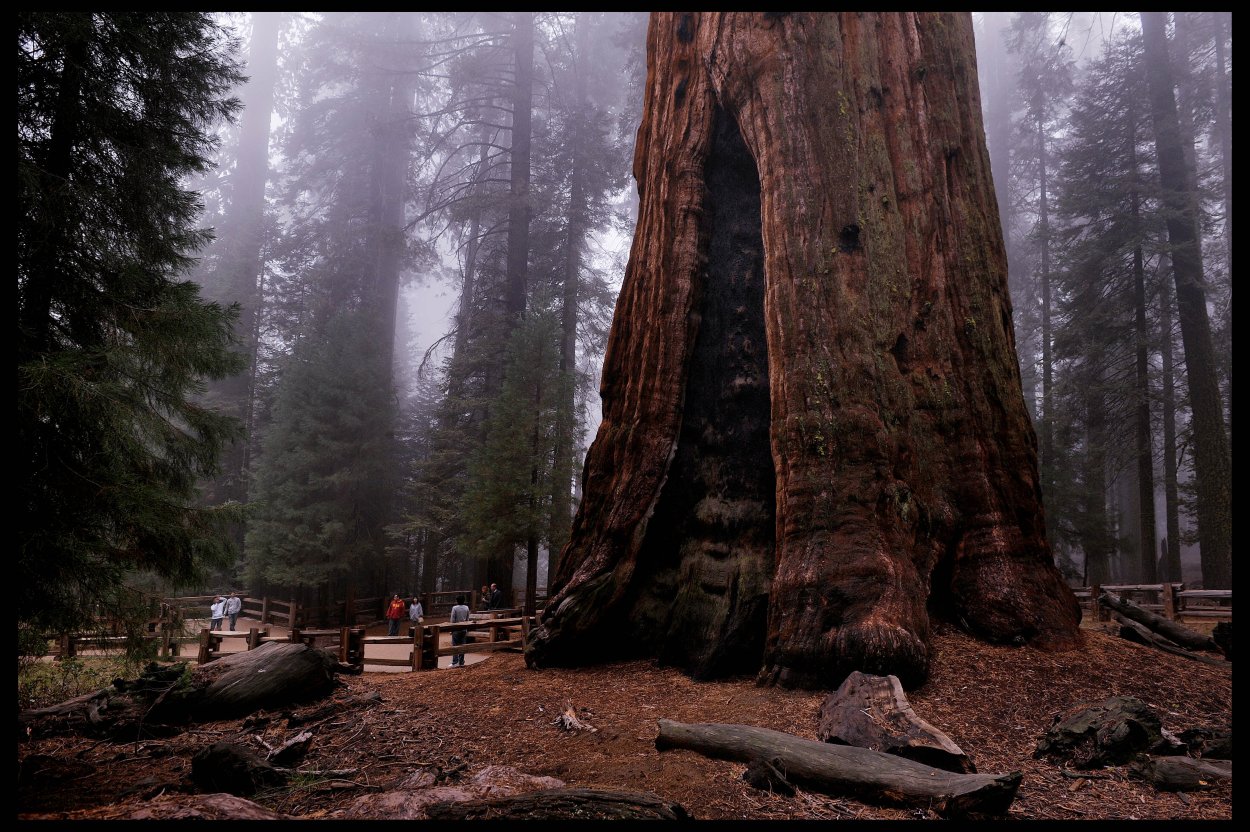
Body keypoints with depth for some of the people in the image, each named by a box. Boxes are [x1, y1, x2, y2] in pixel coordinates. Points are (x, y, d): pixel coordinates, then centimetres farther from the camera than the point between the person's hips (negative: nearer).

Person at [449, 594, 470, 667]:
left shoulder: (455, 608, -12)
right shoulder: (466, 608, 2)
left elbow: (453, 620, -10)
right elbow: (467, 619, 7)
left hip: (456, 629, -4)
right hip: (464, 629, 4)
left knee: (455, 645, -1)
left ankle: (455, 663, -4)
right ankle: (461, 662, 10)